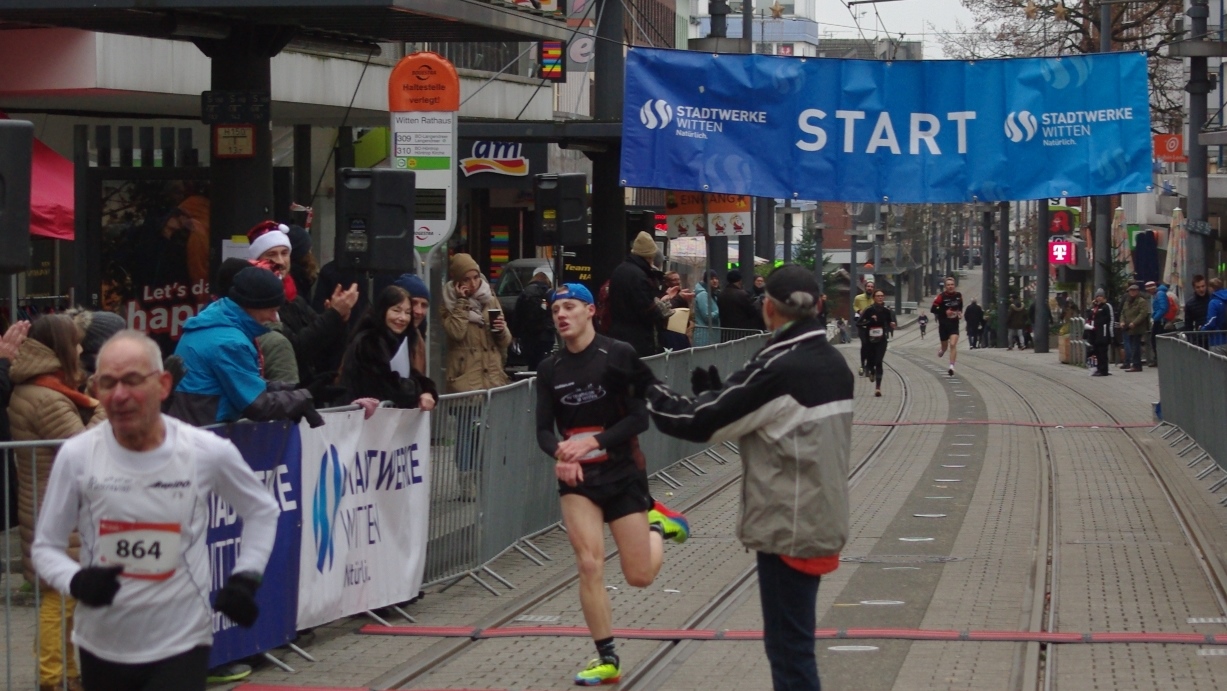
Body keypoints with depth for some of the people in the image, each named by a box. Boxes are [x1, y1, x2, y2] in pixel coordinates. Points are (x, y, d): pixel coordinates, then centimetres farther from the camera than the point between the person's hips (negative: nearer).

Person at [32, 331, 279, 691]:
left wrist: (245, 577, 0)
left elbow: (262, 510, 11)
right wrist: (76, 581, -19)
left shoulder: (208, 452, -8)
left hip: (180, 645, -2)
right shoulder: (77, 455, -9)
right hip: (102, 645, 2)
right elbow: (46, 545, 1)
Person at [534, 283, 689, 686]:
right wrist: (560, 454, -21)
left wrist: (591, 442, -23)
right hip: (577, 479, 3)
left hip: (623, 474, -2)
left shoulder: (619, 356, -11)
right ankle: (607, 659, 3)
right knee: (589, 566, -10)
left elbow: (639, 418, -13)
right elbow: (544, 430, 1)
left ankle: (657, 525, 36)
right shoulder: (550, 370, 2)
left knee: (640, 577, 4)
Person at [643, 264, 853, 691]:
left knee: (789, 646, -3)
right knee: (791, 641, 19)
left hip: (789, 528, -9)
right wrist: (718, 394, 11)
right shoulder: (834, 363, 6)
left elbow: (700, 423, -15)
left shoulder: (777, 370, -21)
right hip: (822, 522, 9)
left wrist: (648, 390, 1)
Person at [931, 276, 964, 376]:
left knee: (953, 345, -17)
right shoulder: (941, 296, -12)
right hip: (943, 325, -1)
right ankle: (941, 350, 52)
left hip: (954, 325, 1)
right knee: (945, 346, 14)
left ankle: (952, 367, -16)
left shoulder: (958, 295, 1)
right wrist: (944, 313, -21)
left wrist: (960, 313, 2)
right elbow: (933, 309, -13)